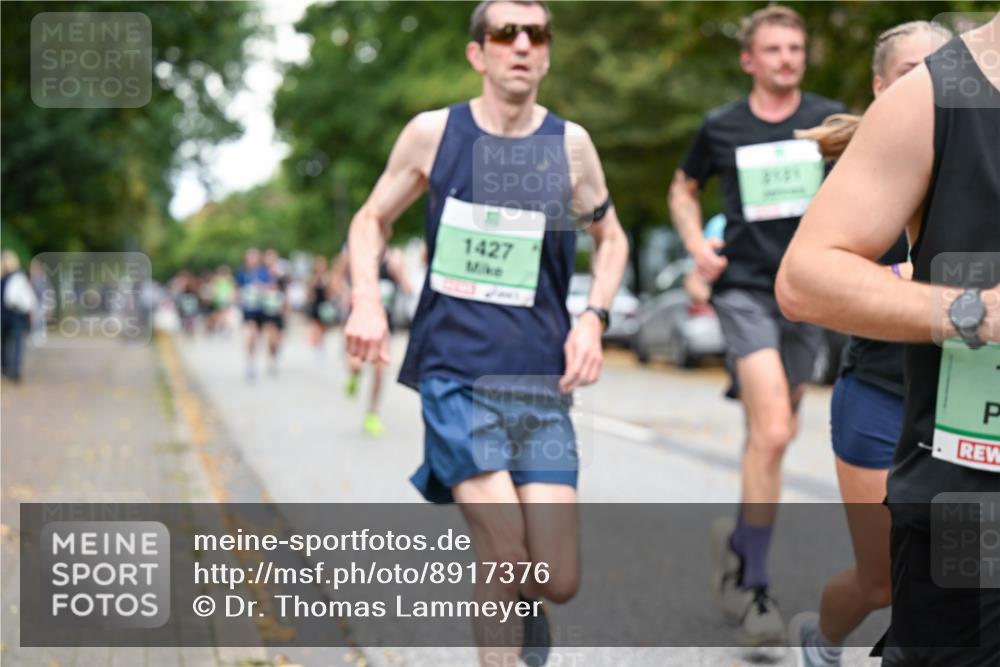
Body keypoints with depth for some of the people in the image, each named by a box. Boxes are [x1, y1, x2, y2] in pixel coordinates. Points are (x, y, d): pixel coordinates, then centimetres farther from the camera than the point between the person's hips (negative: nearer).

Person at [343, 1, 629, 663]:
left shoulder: (570, 144, 3)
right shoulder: (433, 132, 1)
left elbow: (611, 239, 18)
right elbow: (372, 219, 14)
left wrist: (594, 318, 1)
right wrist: (367, 301, -3)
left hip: (541, 382, 2)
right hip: (455, 371, -2)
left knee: (558, 581, -2)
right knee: (504, 553, -16)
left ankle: (521, 604, 35)